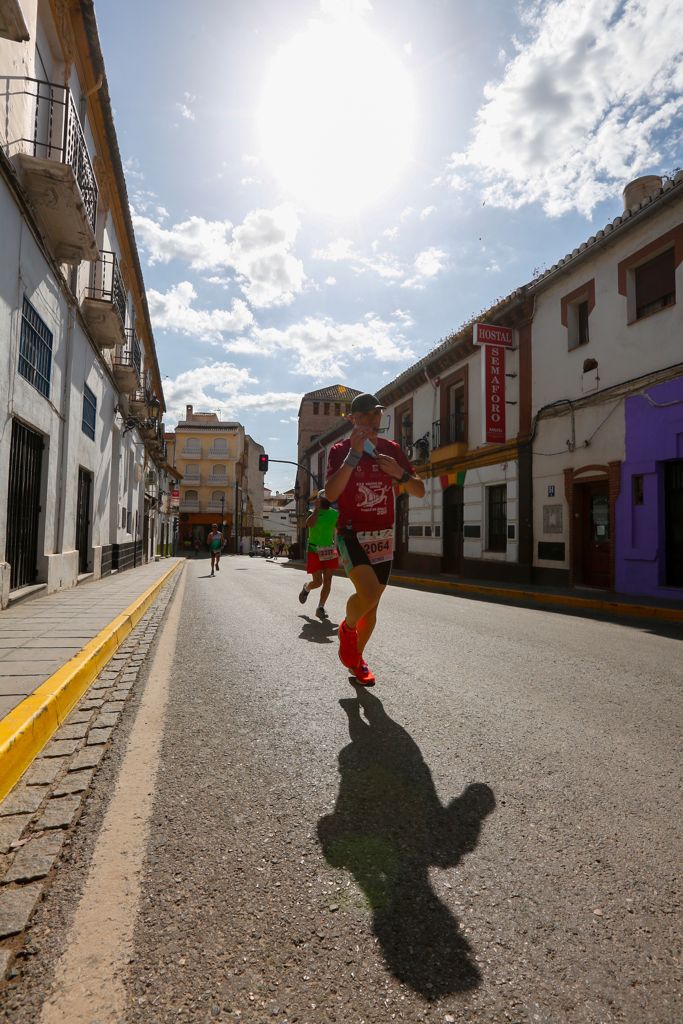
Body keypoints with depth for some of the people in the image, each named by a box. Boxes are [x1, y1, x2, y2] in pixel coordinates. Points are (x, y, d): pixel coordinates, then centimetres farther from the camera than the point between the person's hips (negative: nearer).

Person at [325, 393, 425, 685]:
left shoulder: (391, 449, 6)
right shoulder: (340, 450, -5)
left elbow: (420, 491, 5)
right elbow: (331, 494, -21)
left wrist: (399, 473, -14)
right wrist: (354, 454, -25)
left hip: (384, 537, 5)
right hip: (351, 533, -4)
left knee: (372, 605, 11)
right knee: (368, 594, -27)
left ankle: (356, 659, 34)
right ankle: (347, 628, 6)